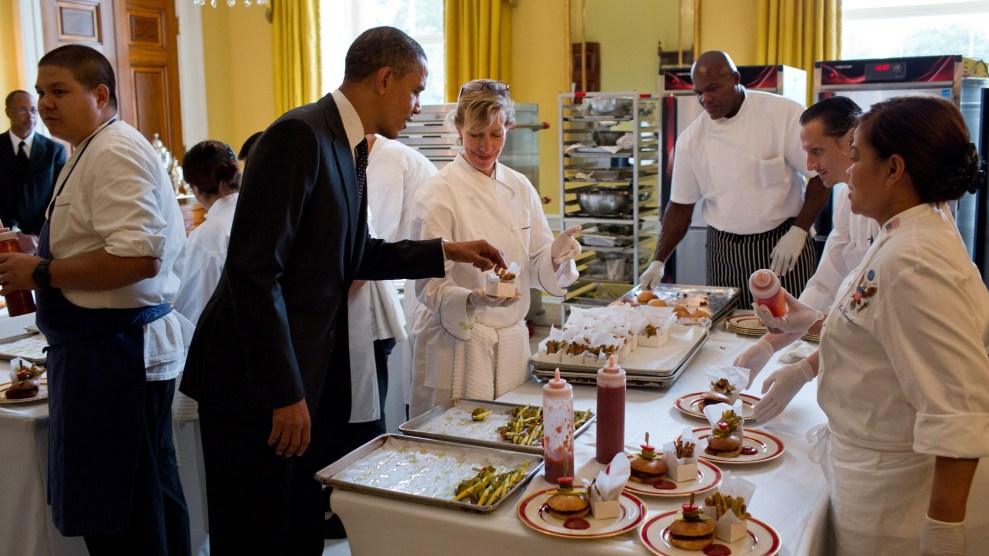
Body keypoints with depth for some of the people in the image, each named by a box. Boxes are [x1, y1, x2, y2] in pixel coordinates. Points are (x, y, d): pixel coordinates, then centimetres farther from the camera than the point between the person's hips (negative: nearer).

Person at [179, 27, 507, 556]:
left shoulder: (349, 147, 10)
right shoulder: (300, 135, -18)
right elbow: (254, 271, -23)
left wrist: (446, 251, 14)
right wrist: (285, 394, -21)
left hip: (315, 374, 9)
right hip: (256, 382, -9)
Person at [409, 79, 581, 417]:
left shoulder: (520, 187, 6)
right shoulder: (439, 193, -11)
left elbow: (536, 267, 9)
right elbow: (429, 285, -13)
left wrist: (557, 258, -13)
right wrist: (472, 301, -32)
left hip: (512, 341, 5)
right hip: (455, 344, -5)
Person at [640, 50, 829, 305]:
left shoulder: (784, 113, -8)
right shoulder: (691, 139, 1)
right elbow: (680, 206, 7)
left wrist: (798, 231, -13)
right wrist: (658, 262, -1)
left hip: (782, 244, -2)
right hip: (724, 253, 3)